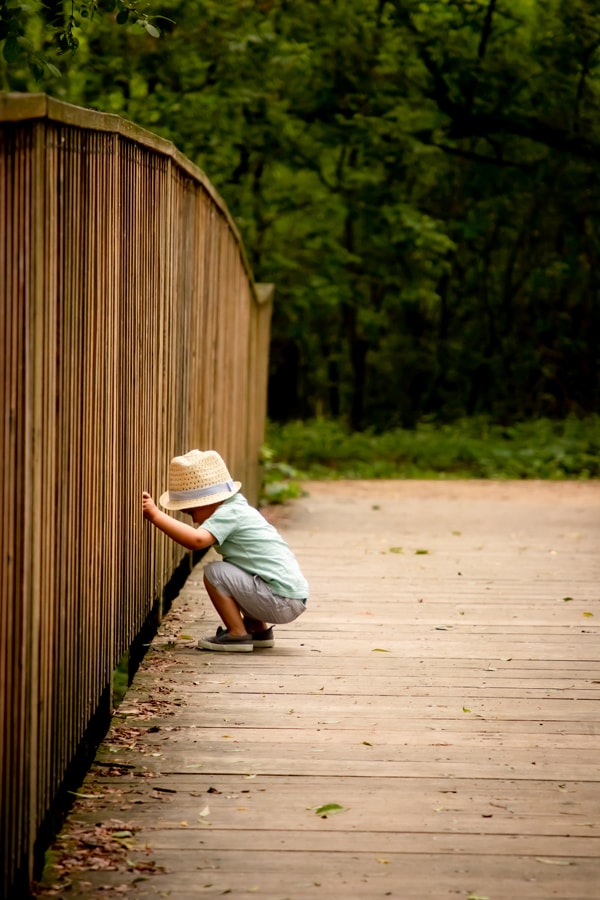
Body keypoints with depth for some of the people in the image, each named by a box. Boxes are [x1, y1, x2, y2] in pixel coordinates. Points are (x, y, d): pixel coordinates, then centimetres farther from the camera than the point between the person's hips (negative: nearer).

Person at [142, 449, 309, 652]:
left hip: (282, 602, -10)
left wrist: (155, 515, -30)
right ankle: (259, 629, 24)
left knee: (215, 572, -12)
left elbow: (196, 540, -32)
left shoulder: (228, 514, -15)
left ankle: (237, 635, -3)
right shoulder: (238, 506, 16)